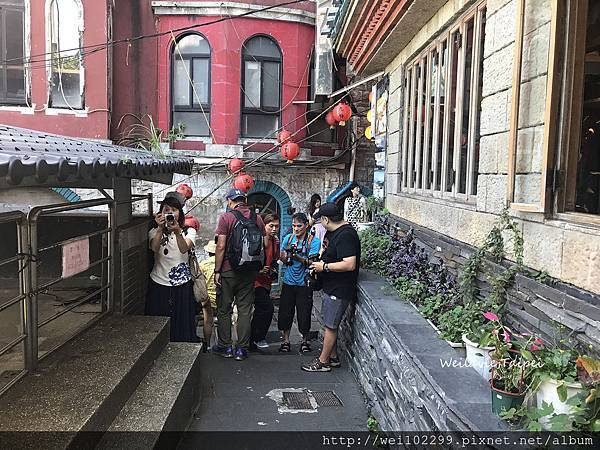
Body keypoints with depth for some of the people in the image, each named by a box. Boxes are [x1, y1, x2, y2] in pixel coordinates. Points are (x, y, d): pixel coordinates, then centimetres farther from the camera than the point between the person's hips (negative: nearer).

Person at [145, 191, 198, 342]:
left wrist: (177, 232, -36)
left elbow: (184, 249, -19)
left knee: (182, 325, 3)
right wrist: (160, 228, -30)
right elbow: (154, 248, -17)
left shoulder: (189, 231, 3)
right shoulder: (154, 232, 5)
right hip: (159, 284, 0)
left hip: (182, 285, 0)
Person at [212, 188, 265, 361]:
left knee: (224, 309, 11)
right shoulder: (257, 218, 3)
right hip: (250, 272, 4)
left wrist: (217, 271, -6)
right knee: (245, 310, 9)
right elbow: (263, 246, 6)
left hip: (229, 271, -4)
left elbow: (221, 247, -13)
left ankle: (225, 346, 19)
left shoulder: (226, 217, -9)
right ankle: (242, 349, 14)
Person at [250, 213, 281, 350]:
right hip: (254, 279, -8)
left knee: (260, 311, 14)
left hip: (266, 282, 8)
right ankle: (258, 338, -3)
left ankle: (252, 341, 28)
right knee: (267, 307, -18)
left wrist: (274, 271, 5)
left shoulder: (276, 242, 10)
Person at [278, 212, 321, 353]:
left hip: (304, 283, -3)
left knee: (304, 314, 1)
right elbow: (282, 259, 4)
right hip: (289, 282, 3)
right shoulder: (288, 238, 4)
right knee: (285, 312, 5)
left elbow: (311, 261, -14)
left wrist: (298, 257, -30)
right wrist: (287, 253, -18)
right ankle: (286, 340, 21)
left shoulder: (314, 241, -6)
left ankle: (305, 340, 21)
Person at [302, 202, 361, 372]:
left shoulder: (345, 235, -23)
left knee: (330, 325, 1)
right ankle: (333, 357, 31)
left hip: (339, 289, -10)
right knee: (330, 323, 18)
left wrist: (324, 266, -21)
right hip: (331, 286, 10)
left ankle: (323, 362, 14)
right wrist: (319, 261, 9)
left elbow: (350, 264, -30)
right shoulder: (334, 231, 9)